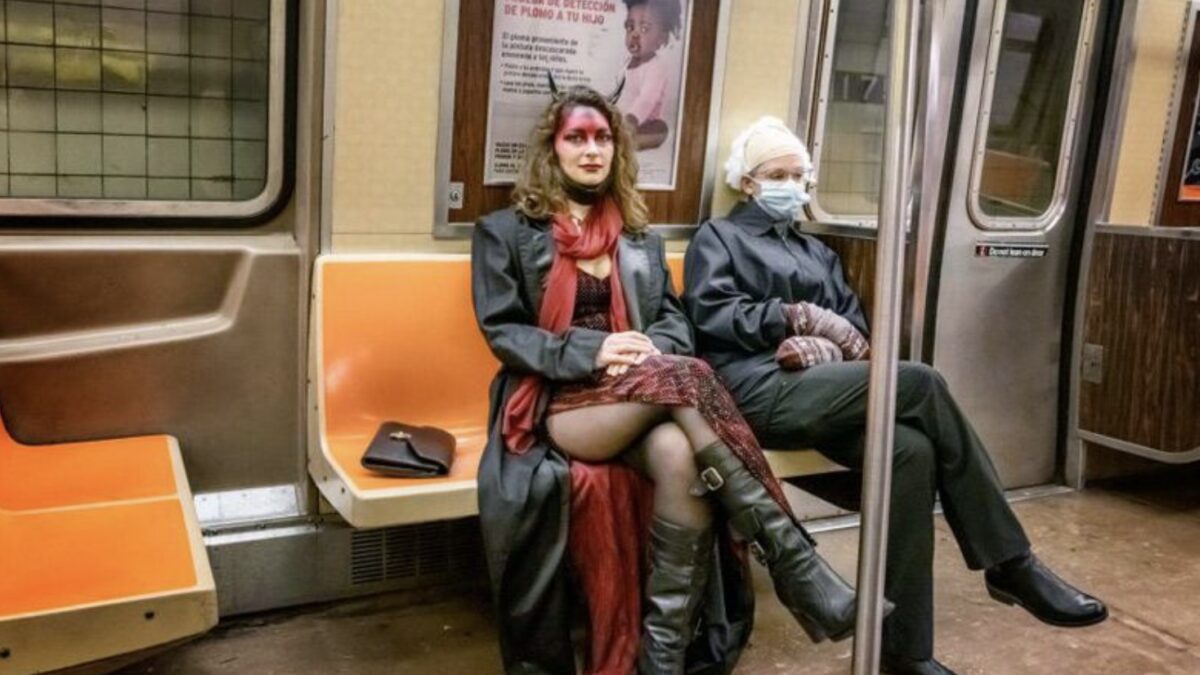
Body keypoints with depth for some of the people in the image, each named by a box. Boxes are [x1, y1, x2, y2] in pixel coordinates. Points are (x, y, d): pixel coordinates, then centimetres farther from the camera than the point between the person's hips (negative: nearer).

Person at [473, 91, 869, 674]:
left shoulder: (640, 238, 24)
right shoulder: (504, 231, 10)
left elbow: (674, 320, 16)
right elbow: (501, 330, 0)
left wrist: (651, 350, -10)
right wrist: (589, 350, -15)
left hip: (643, 400, 4)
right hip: (554, 403, -3)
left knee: (679, 456, -36)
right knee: (687, 376, -33)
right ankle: (793, 564, -35)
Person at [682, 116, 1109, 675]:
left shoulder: (816, 252, 31)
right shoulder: (717, 238, 15)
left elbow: (856, 331, 17)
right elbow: (713, 314, -4)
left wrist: (823, 347, -7)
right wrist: (804, 317, -7)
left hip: (819, 389, 6)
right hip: (760, 390, -6)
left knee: (910, 448, -29)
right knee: (920, 384, -26)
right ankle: (1011, 564, -18)